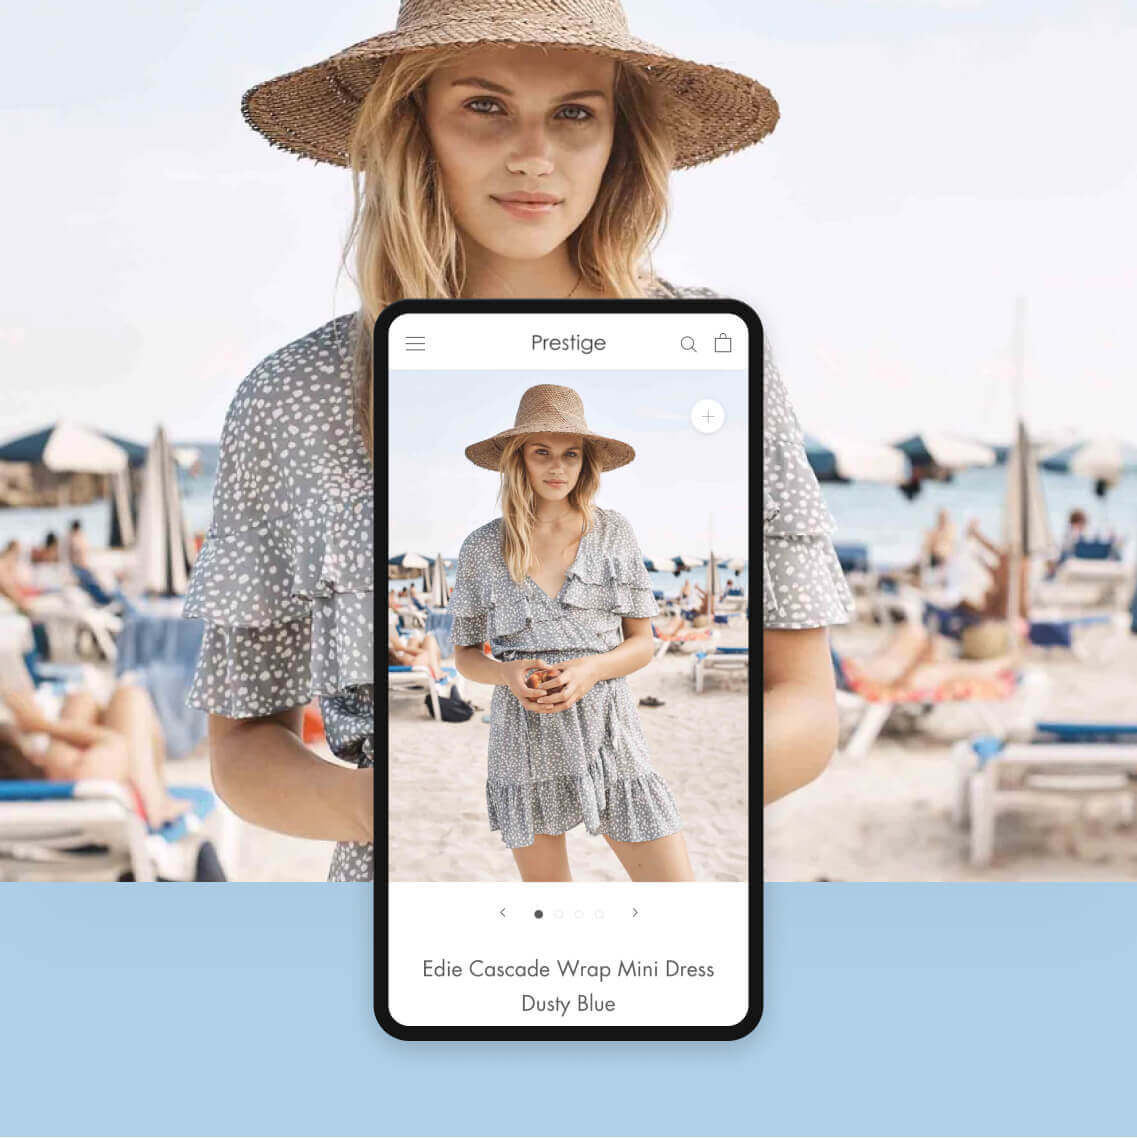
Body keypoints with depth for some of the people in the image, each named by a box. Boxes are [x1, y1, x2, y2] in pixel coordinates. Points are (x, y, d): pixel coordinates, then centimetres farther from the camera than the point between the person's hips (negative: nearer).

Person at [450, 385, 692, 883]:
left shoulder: (614, 532, 3)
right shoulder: (482, 547, 1)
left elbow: (642, 643, 7)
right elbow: (466, 654, 10)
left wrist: (590, 669, -13)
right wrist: (508, 674, -12)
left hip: (608, 735, 1)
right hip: (527, 743, 0)